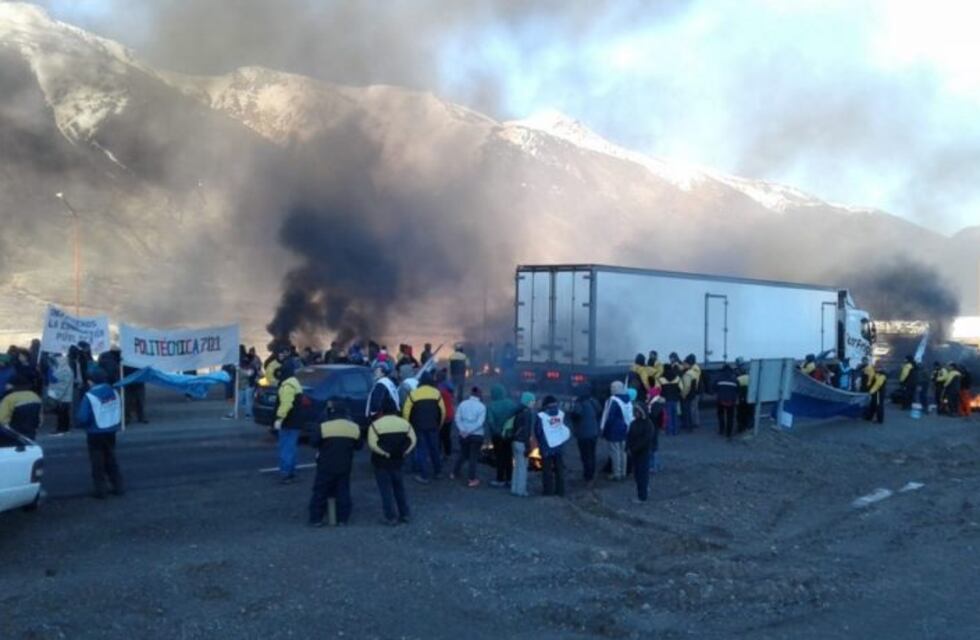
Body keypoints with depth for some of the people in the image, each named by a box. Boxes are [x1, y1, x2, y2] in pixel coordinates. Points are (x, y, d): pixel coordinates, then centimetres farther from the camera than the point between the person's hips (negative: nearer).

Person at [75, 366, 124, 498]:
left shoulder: (89, 396, -19)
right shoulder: (113, 392, -1)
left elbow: (82, 418, -19)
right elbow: (119, 411, 8)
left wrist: (78, 423, 1)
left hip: (95, 434, -5)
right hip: (111, 432, 5)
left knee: (98, 463, 6)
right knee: (111, 460, 17)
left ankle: (100, 490, 10)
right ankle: (117, 487, 20)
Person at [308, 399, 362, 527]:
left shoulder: (323, 427, -15)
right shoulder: (354, 427, -3)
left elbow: (313, 442, -7)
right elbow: (358, 446, 7)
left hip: (326, 466, -3)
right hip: (345, 466, 3)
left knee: (320, 491, 8)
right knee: (343, 492, 11)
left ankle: (316, 518, 10)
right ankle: (343, 519, 12)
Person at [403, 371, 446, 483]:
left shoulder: (413, 394, -5)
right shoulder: (436, 393, -1)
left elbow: (406, 412, -6)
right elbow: (443, 411, 1)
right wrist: (439, 424, 15)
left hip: (419, 427, -2)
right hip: (433, 426, 2)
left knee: (422, 450, 4)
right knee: (434, 449, 17)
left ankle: (424, 476, 2)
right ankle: (437, 471, 29)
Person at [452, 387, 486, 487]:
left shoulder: (462, 404, 1)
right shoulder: (481, 406, -7)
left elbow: (458, 418, -6)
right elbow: (480, 422, -14)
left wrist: (463, 430, -12)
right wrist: (469, 431, -14)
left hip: (463, 434, 3)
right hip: (477, 435, -3)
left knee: (463, 454, 21)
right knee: (473, 457, 3)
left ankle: (455, 473, 31)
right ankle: (471, 479, 3)